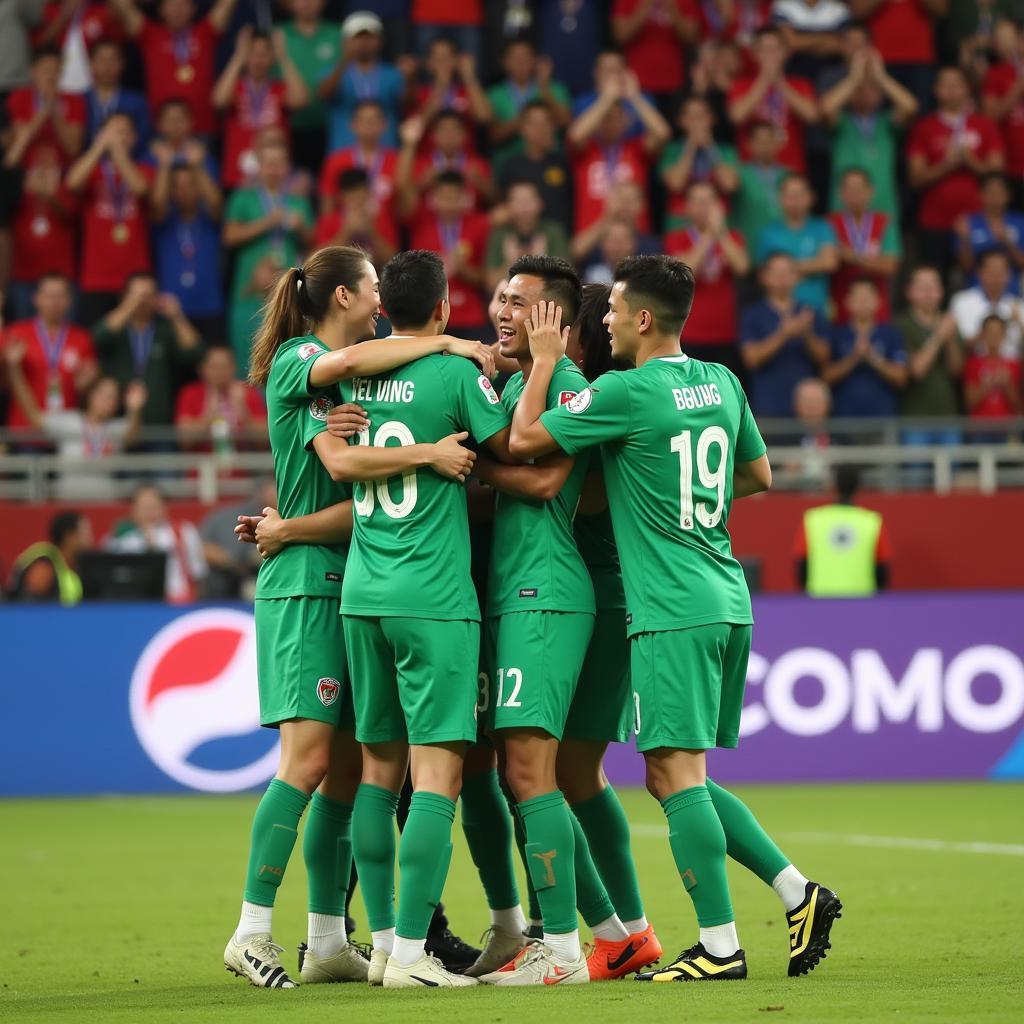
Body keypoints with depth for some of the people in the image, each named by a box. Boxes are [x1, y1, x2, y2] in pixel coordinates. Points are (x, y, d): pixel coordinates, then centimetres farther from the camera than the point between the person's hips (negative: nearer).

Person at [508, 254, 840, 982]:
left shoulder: (625, 392, -12)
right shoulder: (722, 383, 11)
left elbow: (524, 440, -6)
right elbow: (758, 476, 23)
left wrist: (544, 363, 7)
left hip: (672, 611, -8)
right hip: (726, 601, 8)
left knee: (676, 772, -6)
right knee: (677, 777, 14)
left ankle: (719, 946, -7)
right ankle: (797, 892, 8)